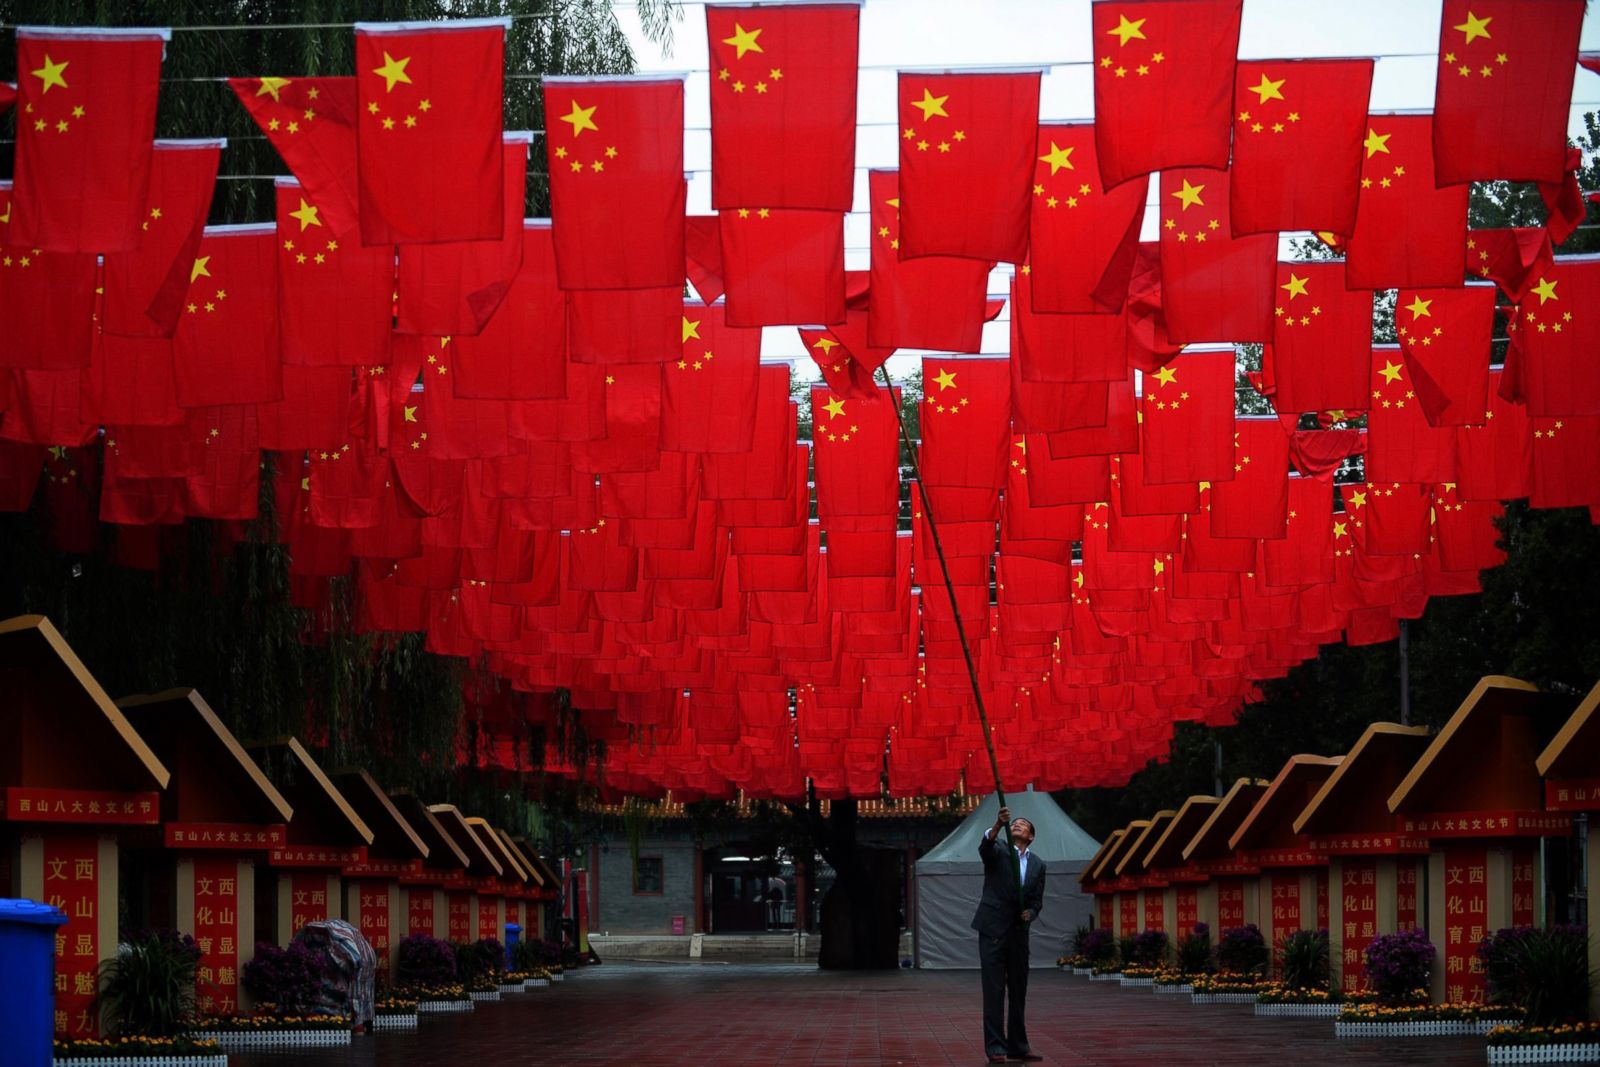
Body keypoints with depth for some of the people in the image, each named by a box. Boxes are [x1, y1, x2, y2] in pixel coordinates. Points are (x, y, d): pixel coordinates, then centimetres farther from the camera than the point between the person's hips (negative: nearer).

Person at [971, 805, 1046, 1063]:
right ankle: (995, 1047, -7)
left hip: (1019, 932, 5)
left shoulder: (1038, 865, 13)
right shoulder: (998, 850, 2)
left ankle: (1018, 1046, 16)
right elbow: (985, 845, -22)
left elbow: (1037, 900, 12)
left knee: (1019, 991, 9)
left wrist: (1030, 913, -10)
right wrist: (998, 825, -40)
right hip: (993, 929, -5)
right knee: (994, 990, -6)